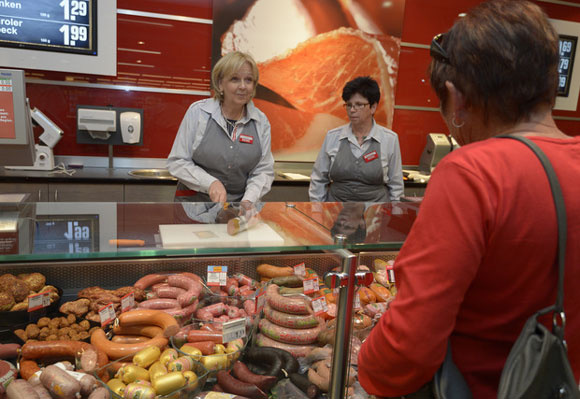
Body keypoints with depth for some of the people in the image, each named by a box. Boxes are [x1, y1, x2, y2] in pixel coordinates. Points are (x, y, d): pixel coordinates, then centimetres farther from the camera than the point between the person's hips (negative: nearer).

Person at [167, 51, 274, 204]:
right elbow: (177, 162, -3)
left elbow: (264, 170, 5)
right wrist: (211, 183, -16)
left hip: (238, 205, 2)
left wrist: (248, 200, -11)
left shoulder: (261, 121, 3)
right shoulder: (198, 111, -3)